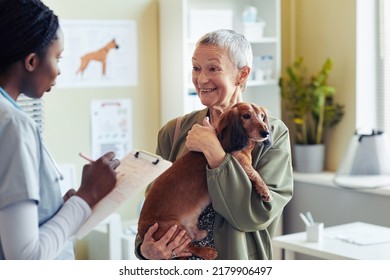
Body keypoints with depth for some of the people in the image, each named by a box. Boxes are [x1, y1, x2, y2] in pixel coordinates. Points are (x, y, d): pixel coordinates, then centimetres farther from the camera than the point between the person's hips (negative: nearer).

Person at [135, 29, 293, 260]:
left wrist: (214, 152, -23)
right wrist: (145, 248, -18)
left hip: (237, 262, -2)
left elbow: (258, 215, -20)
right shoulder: (174, 132, -4)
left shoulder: (272, 133, -11)